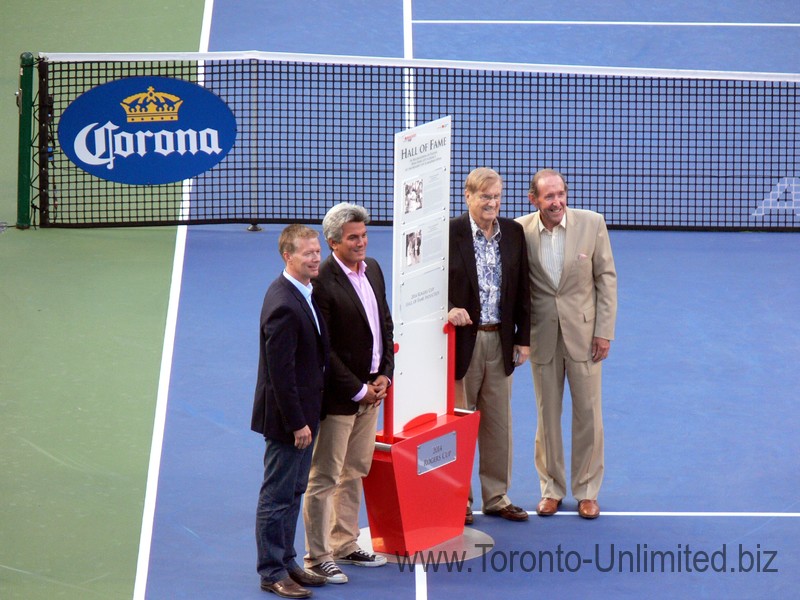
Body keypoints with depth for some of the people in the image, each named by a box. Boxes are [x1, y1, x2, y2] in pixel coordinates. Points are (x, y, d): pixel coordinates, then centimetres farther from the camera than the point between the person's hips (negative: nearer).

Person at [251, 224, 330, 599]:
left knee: (293, 493, 19)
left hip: (302, 412, 10)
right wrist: (296, 423, -20)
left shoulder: (302, 293, 7)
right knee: (278, 496, 1)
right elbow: (280, 372, -24)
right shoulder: (284, 305, -24)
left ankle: (286, 561, 29)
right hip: (287, 415, -10)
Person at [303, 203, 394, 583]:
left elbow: (385, 325, 14)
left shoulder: (372, 270, 7)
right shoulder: (322, 282, -19)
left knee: (355, 472, 17)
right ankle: (317, 556, 7)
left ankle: (345, 545, 28)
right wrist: (357, 390, -15)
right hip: (337, 395, -8)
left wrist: (384, 375, 2)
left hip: (370, 389, 8)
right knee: (324, 478, 0)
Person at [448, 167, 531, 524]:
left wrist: (523, 337, 7)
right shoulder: (449, 234, -8)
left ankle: (497, 497, 21)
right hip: (462, 339, -4)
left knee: (498, 423, 10)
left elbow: (522, 289, 10)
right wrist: (449, 310, -26)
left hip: (500, 340, 4)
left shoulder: (513, 233, 5)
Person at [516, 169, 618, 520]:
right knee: (547, 415, 10)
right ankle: (551, 489, 23)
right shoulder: (521, 231, -7)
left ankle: (587, 491, 17)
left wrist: (604, 331, -6)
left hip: (583, 333, 0)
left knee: (588, 414, 5)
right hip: (542, 335, 1)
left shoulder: (591, 224, -7)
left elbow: (606, 278, -2)